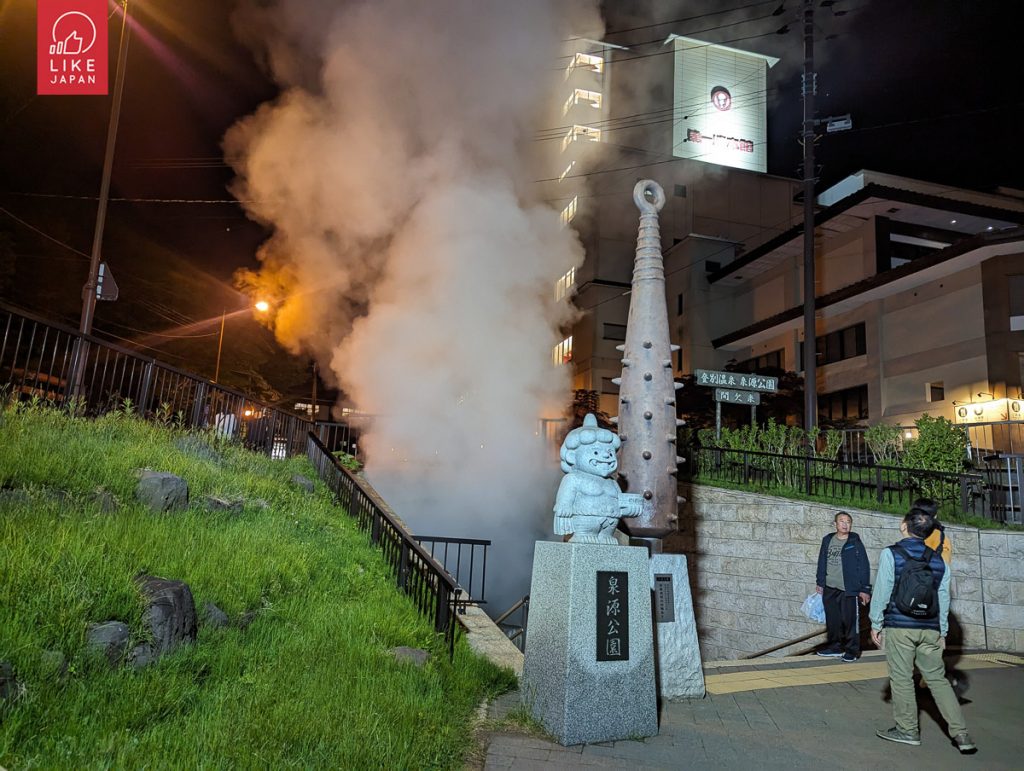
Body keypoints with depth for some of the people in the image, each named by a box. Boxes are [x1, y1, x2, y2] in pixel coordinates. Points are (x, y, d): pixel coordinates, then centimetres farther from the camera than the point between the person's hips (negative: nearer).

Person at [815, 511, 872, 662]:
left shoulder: (855, 542, -5)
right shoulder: (827, 540, 8)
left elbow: (864, 567, -6)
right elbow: (822, 563, 14)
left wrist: (864, 589, -9)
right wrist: (820, 584, 13)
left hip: (849, 589, -5)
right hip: (830, 589, 5)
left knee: (850, 621, -1)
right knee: (832, 620, 12)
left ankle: (852, 650, 13)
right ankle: (835, 647, 25)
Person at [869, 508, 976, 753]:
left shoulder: (890, 554, -7)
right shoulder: (937, 560, 7)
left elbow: (882, 592, -6)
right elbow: (943, 599, 10)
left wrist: (876, 624, 3)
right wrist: (942, 631, 19)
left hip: (899, 627, -5)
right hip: (930, 628, 5)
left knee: (901, 678, 5)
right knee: (937, 678, 12)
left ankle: (907, 730, 14)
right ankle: (961, 734, 11)